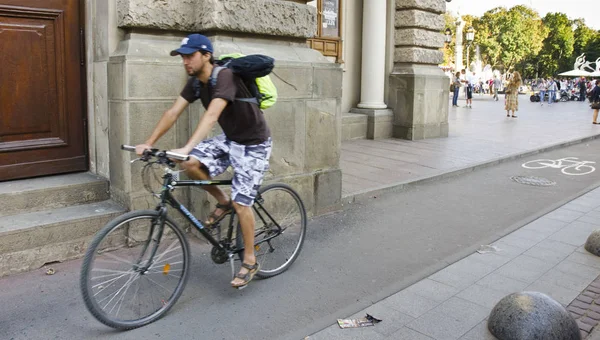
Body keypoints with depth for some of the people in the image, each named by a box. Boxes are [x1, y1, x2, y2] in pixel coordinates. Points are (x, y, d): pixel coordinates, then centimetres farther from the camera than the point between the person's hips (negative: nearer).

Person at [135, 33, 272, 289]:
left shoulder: (225, 77, -27)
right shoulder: (195, 82, -3)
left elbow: (211, 115, -40)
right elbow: (173, 112, -6)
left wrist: (186, 148, -50)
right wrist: (149, 143, -14)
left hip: (253, 144, -7)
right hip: (229, 139, 7)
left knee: (241, 202, -11)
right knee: (190, 163, -14)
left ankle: (250, 261, 8)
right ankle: (222, 202, 10)